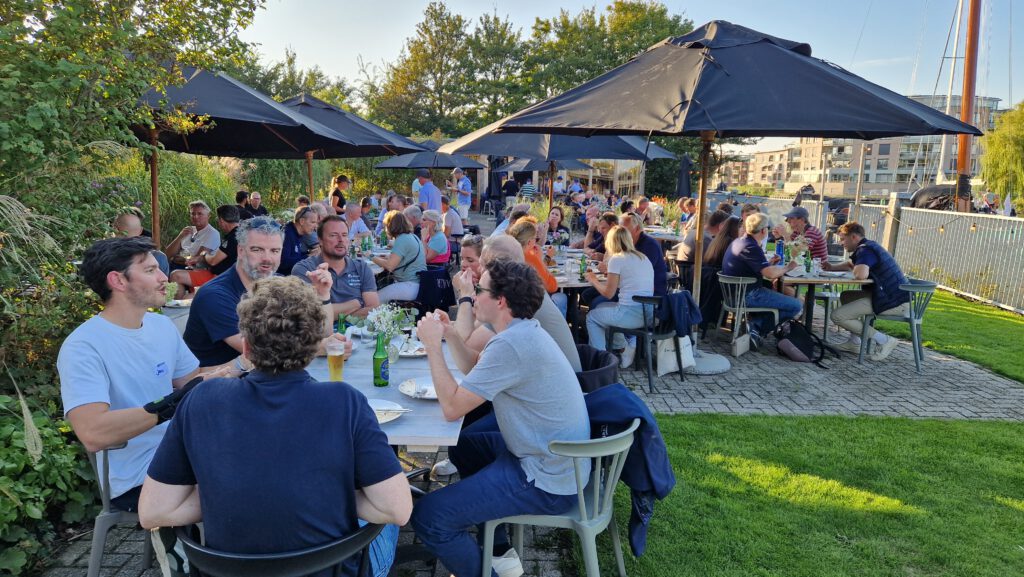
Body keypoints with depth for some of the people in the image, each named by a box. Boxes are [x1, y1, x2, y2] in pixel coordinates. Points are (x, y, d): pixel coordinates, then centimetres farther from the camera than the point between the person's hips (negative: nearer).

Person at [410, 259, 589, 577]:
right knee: (462, 443, 28)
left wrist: (433, 344, -11)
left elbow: (451, 407, -20)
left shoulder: (510, 343, -24)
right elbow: (477, 375, 19)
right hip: (553, 457, 11)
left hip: (547, 482, -11)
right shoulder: (523, 330, 7)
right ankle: (499, 551, 31)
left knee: (428, 515, -15)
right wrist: (451, 335, 8)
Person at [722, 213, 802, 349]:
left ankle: (754, 324, 8)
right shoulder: (751, 247, -20)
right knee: (796, 306, -7)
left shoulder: (739, 241, 11)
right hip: (747, 295, -10)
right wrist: (787, 267, -7)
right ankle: (757, 326, -6)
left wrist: (770, 262, 18)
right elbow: (770, 274, -25)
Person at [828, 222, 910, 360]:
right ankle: (855, 342, 19)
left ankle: (885, 340, -6)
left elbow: (861, 275, -32)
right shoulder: (868, 246, 19)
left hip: (893, 302, -11)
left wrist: (856, 270, -8)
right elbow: (851, 264, 37)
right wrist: (832, 267, 21)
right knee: (846, 296, 25)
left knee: (837, 316, -12)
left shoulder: (865, 249, -13)